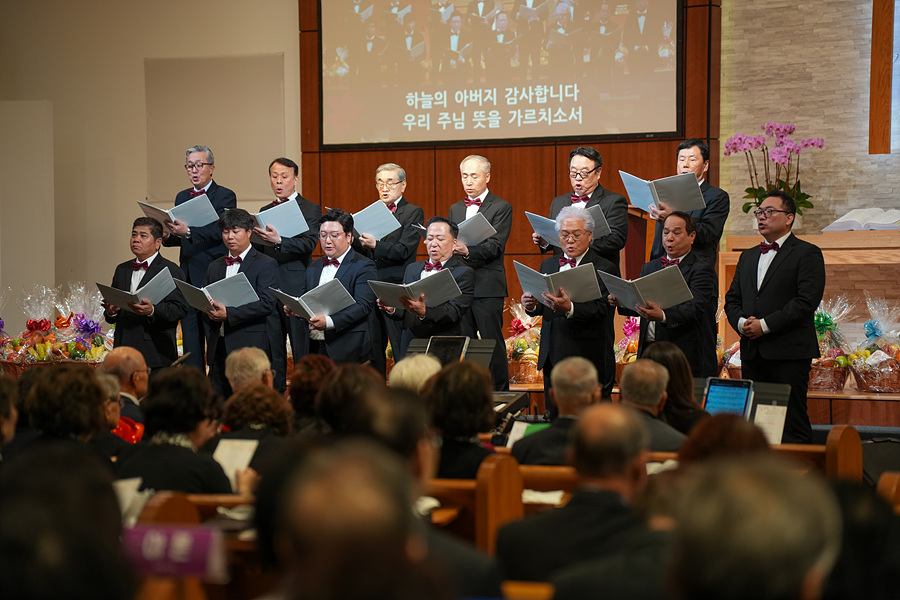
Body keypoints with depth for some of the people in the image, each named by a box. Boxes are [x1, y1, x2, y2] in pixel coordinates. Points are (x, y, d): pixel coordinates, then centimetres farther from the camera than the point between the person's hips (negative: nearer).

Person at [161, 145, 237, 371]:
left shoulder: (225, 196, -3)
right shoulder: (182, 197, 18)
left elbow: (220, 231, -18)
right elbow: (179, 237, 17)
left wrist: (188, 232, -31)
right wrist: (167, 235, -6)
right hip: (188, 276, 7)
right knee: (190, 340, 9)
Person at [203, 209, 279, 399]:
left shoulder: (266, 264, 0)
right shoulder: (215, 266, 20)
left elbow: (267, 304, -11)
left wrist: (228, 314, -17)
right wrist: (210, 312, -4)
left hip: (249, 347, -6)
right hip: (218, 346, 6)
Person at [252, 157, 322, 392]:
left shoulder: (311, 209, 1)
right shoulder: (264, 211, 19)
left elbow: (308, 244, -14)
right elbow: (259, 251, 17)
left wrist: (278, 240, -28)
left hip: (296, 287, -5)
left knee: (302, 348, -4)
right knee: (272, 349, 10)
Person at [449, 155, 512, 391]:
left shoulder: (501, 207, 0)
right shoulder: (455, 209, 20)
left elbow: (495, 246, -11)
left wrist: (468, 251, -27)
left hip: (487, 286, -6)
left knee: (493, 343, -4)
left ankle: (500, 394, 2)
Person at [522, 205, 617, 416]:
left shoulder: (604, 269, -4)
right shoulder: (549, 264, 17)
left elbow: (599, 309, -18)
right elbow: (544, 308, 16)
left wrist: (569, 308, -36)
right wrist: (532, 305, -8)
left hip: (587, 358, -6)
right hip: (552, 357, 6)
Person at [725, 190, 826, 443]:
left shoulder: (808, 254, -1)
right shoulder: (748, 256, 21)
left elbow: (807, 300, -12)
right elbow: (732, 299, 18)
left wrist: (765, 325, -15)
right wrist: (741, 323, -4)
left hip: (789, 353, -6)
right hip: (752, 353, 6)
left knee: (792, 422, -7)